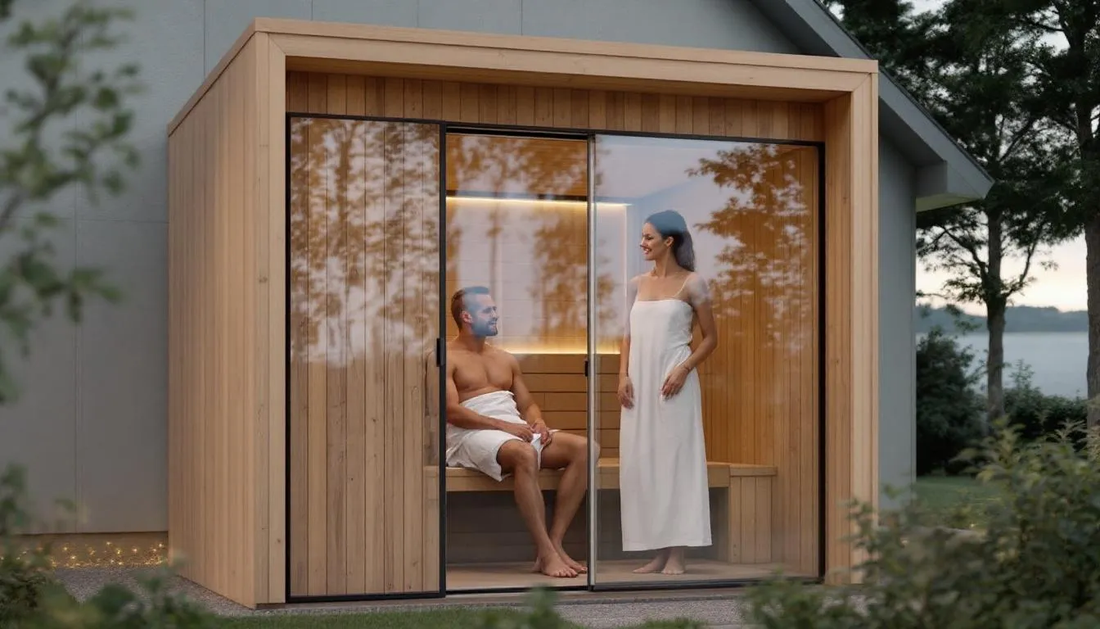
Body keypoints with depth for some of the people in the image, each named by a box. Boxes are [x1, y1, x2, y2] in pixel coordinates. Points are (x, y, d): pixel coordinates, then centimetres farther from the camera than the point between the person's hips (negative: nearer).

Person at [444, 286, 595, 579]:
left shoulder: (506, 360, 26)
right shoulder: (446, 358, 3)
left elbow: (528, 404, 26)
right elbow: (452, 412, -10)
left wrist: (537, 422, 1)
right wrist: (504, 425, -18)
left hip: (516, 430, 8)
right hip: (471, 435, -7)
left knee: (582, 448, -17)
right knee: (525, 454, -40)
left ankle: (555, 543, -22)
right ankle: (546, 554, -37)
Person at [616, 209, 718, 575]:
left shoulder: (691, 283, -1)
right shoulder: (637, 284, 13)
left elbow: (710, 337, 0)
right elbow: (628, 336, 16)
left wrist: (684, 369, -13)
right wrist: (623, 376, 2)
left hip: (672, 381, -6)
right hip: (640, 382, 6)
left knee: (675, 459, -5)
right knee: (641, 462, 4)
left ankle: (677, 554, -2)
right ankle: (658, 552, 11)